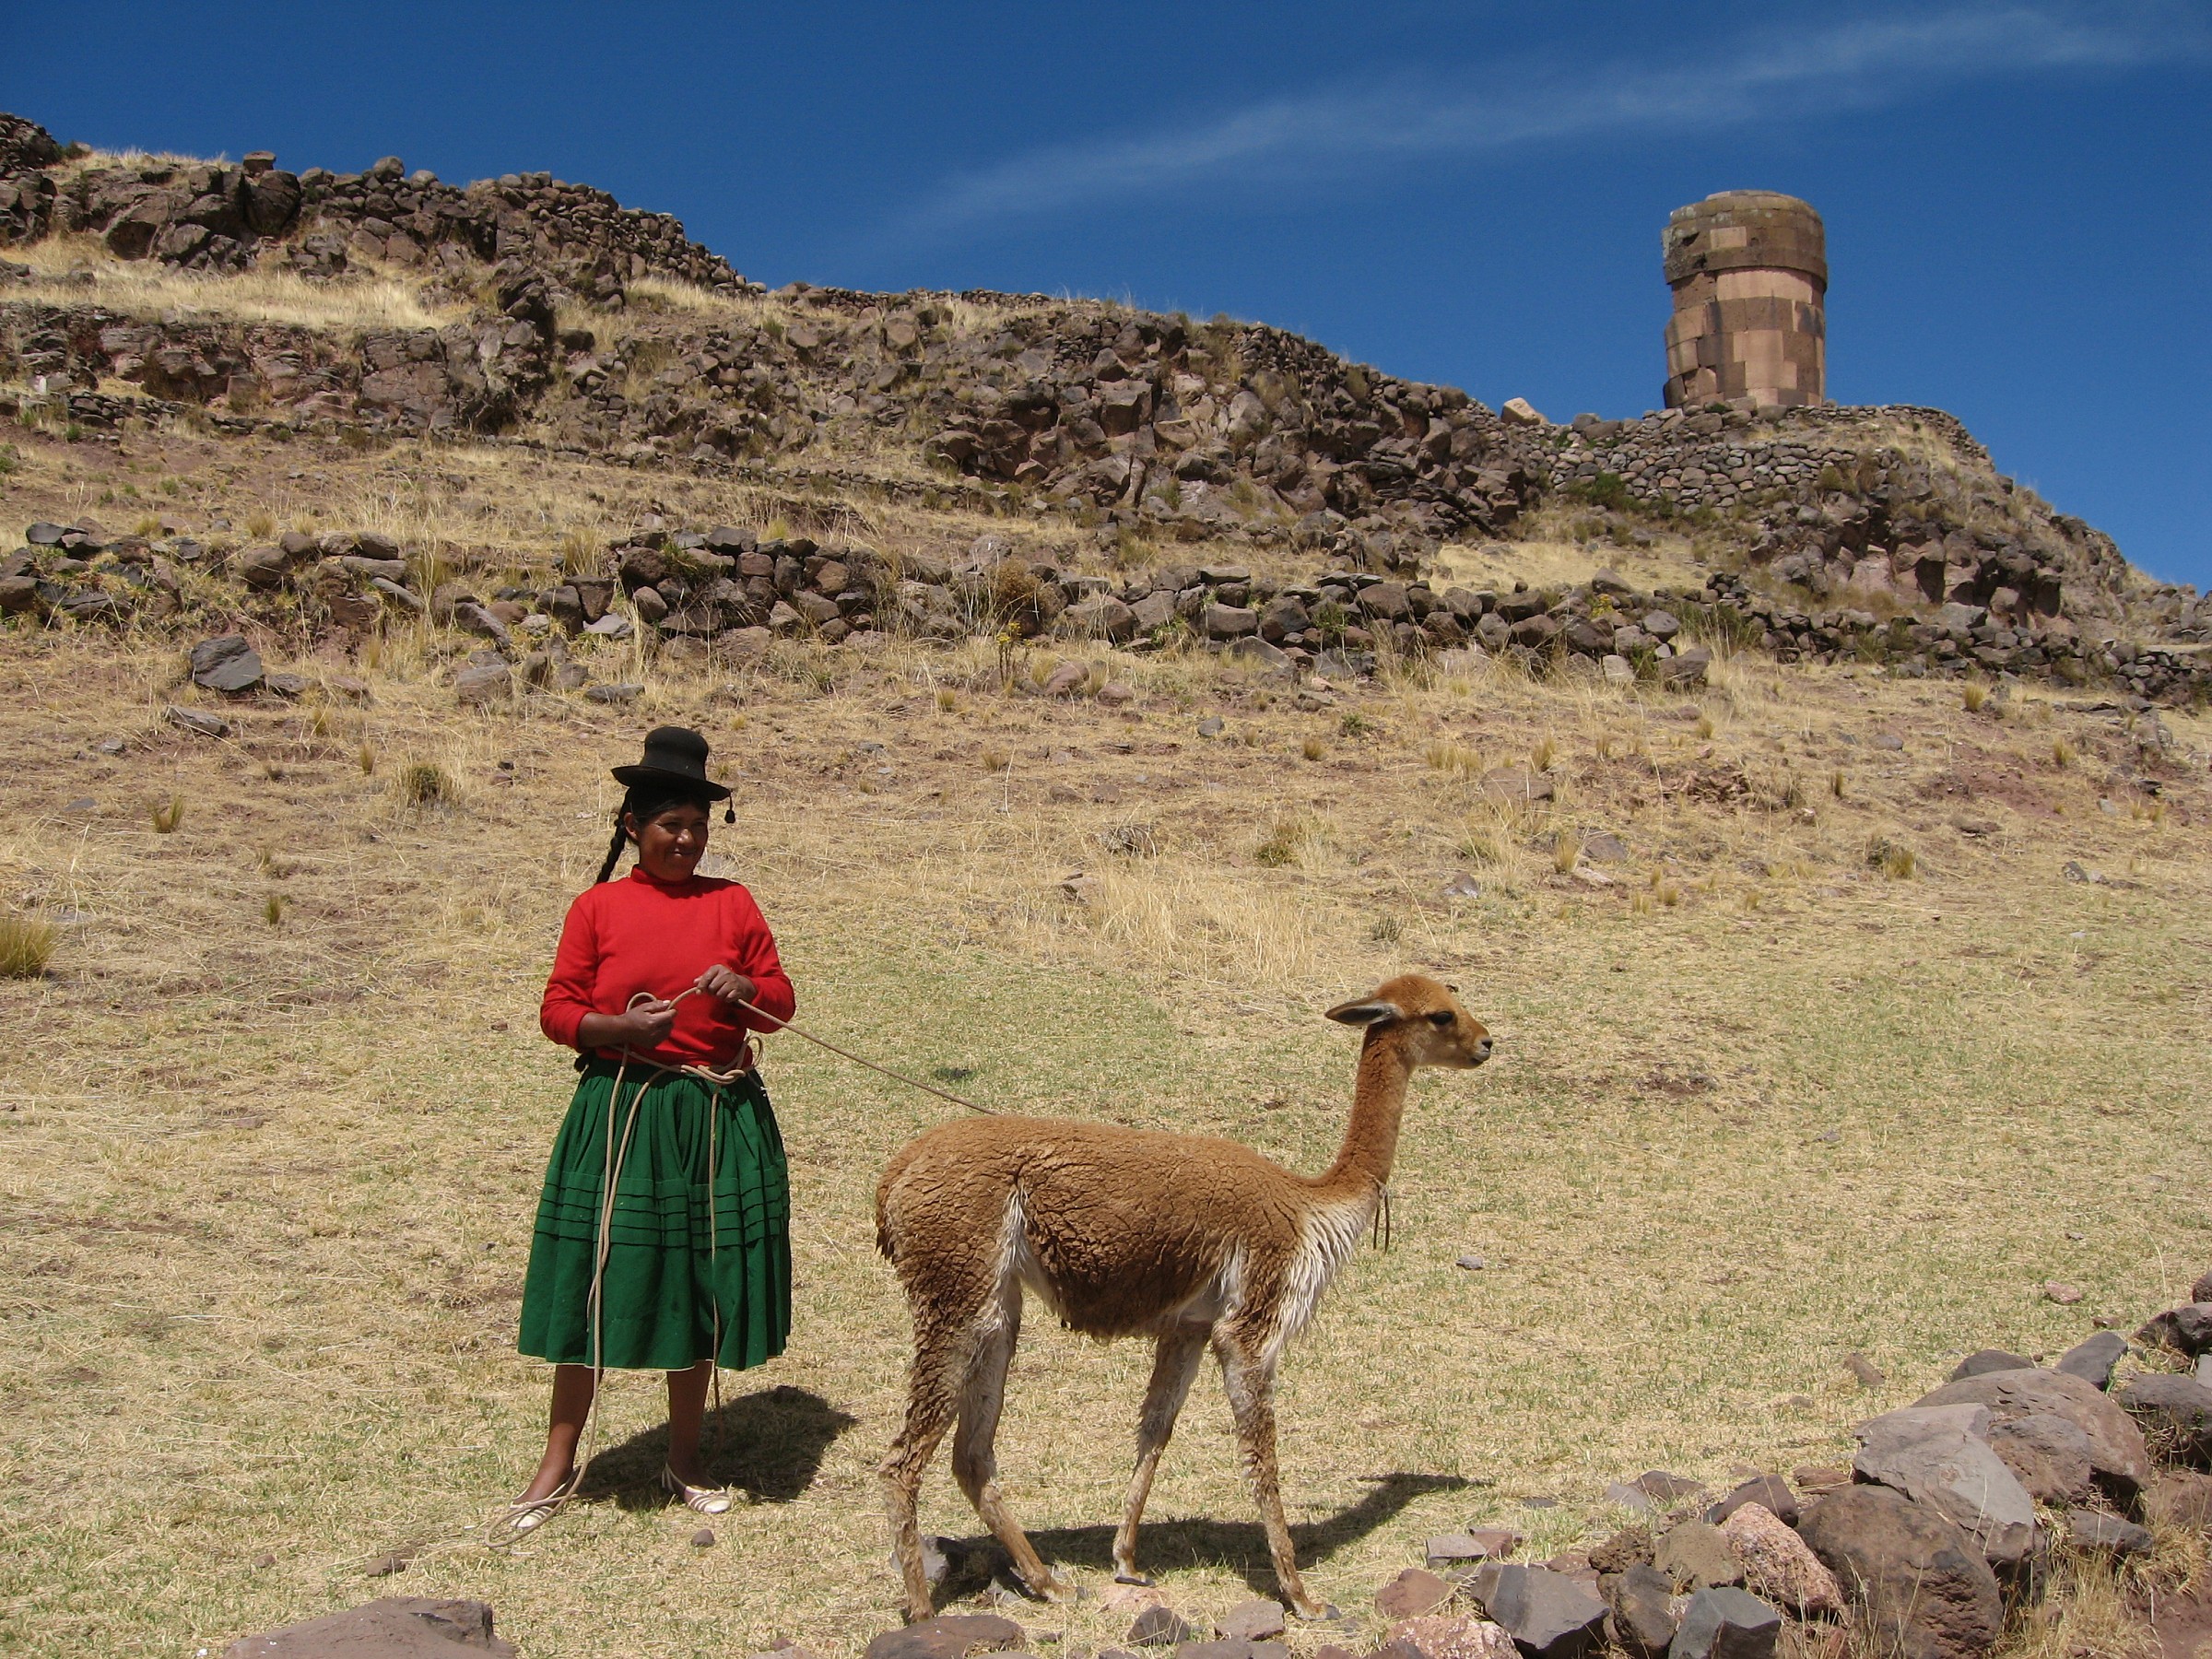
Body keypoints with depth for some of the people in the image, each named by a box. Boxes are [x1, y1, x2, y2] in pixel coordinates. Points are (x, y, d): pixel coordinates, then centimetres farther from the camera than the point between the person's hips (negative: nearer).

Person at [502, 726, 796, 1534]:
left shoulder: (732, 902, 7)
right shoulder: (597, 907, 2)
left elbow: (781, 1000, 9)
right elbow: (558, 1010, 0)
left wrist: (745, 990, -13)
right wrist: (621, 1027, -18)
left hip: (719, 1117, 2)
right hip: (621, 1110, -2)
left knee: (701, 1284, 8)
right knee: (596, 1280, 1)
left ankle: (684, 1460, 24)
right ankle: (559, 1465, 17)